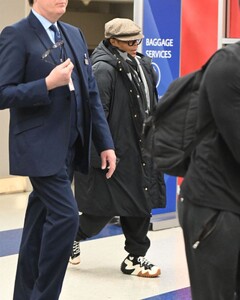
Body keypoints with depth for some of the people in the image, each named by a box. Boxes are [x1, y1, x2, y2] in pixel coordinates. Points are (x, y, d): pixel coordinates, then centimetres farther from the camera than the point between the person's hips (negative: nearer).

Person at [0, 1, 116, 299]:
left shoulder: (74, 35, 14)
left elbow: (91, 94, 14)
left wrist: (105, 143, 10)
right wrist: (48, 84, -22)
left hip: (70, 148, 7)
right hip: (41, 148, -7)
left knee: (41, 219, 12)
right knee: (65, 216, -14)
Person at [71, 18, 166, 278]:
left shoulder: (143, 66, 9)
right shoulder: (103, 69, -16)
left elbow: (152, 107, 18)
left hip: (140, 151, 8)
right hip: (115, 152, -8)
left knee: (141, 203, 9)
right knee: (105, 207, 1)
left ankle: (136, 257, 19)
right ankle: (73, 236, 27)